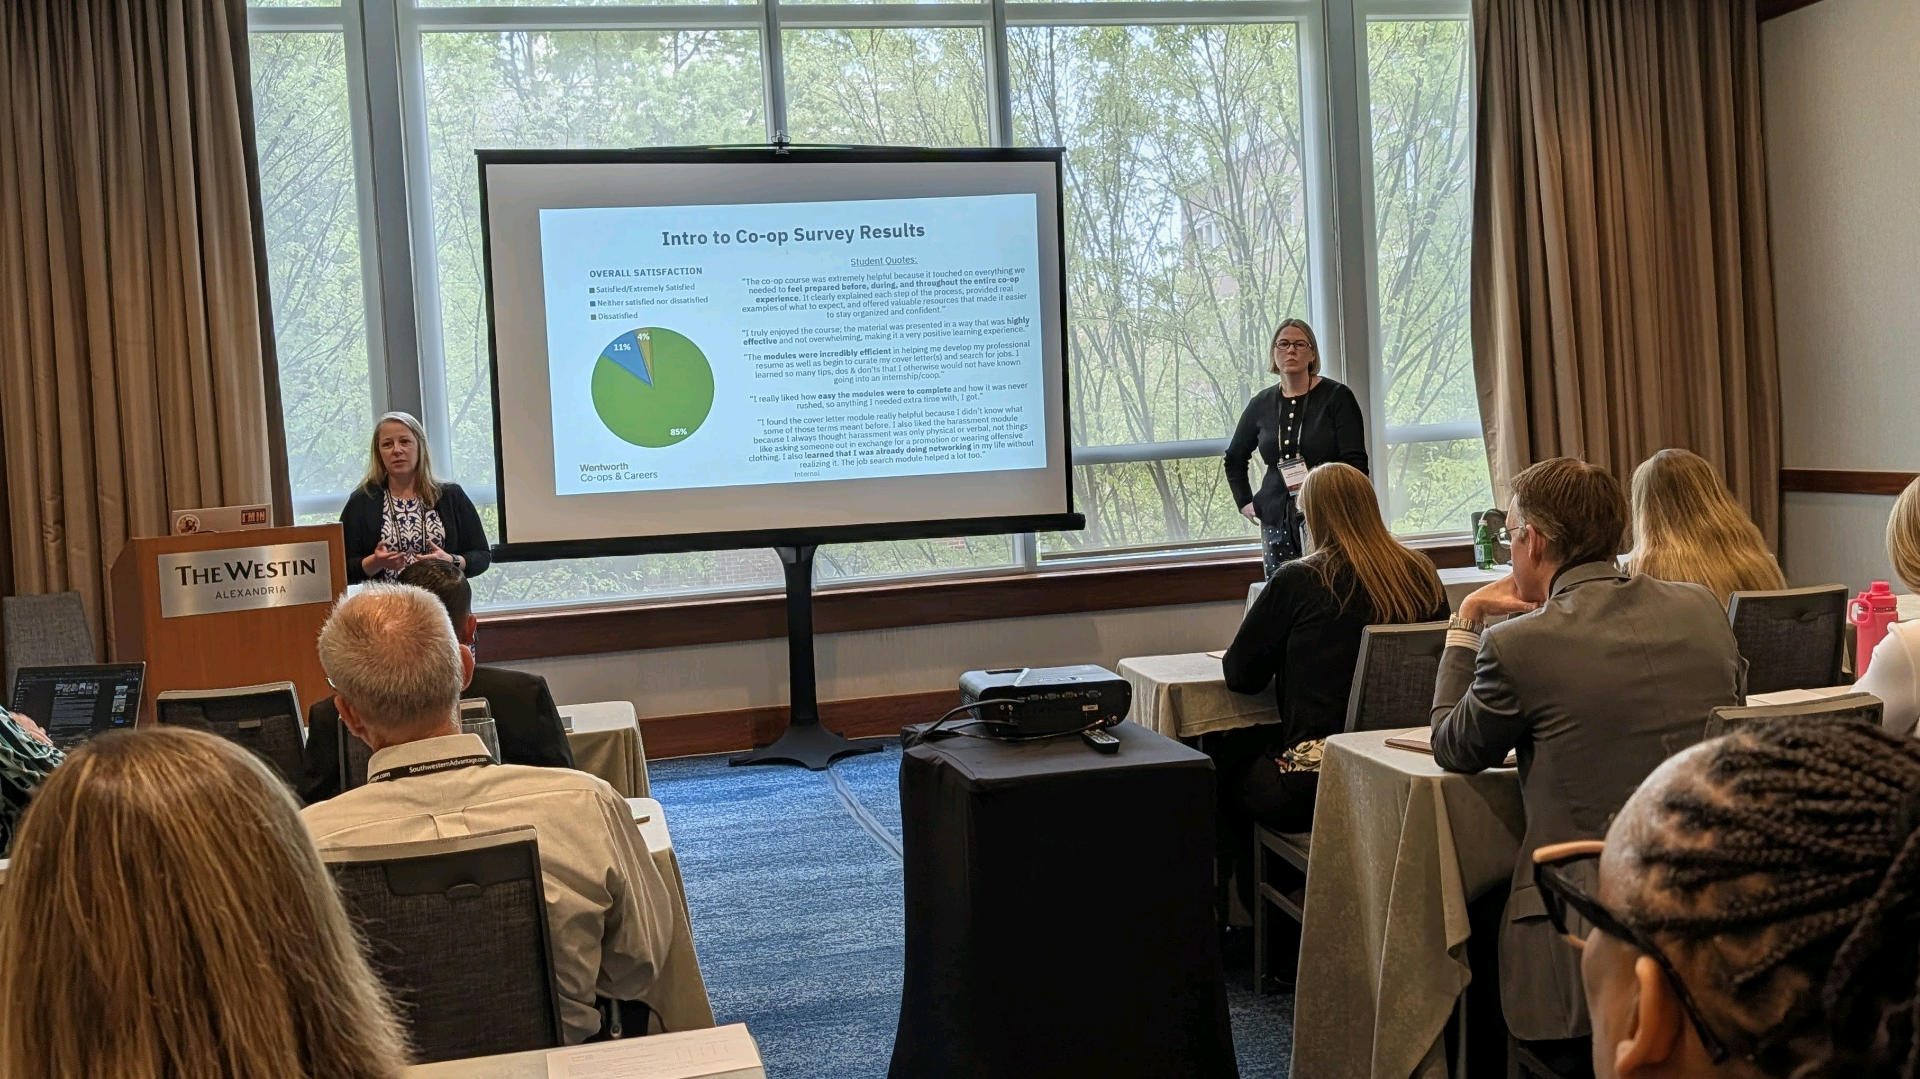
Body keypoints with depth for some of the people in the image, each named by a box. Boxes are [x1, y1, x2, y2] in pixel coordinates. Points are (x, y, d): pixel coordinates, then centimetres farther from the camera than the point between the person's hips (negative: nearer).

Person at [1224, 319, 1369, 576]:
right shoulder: (1262, 404, 11)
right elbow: (1234, 459, 26)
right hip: (1277, 521, 3)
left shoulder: (1337, 397, 0)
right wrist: (1244, 502, 16)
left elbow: (1355, 463, -5)